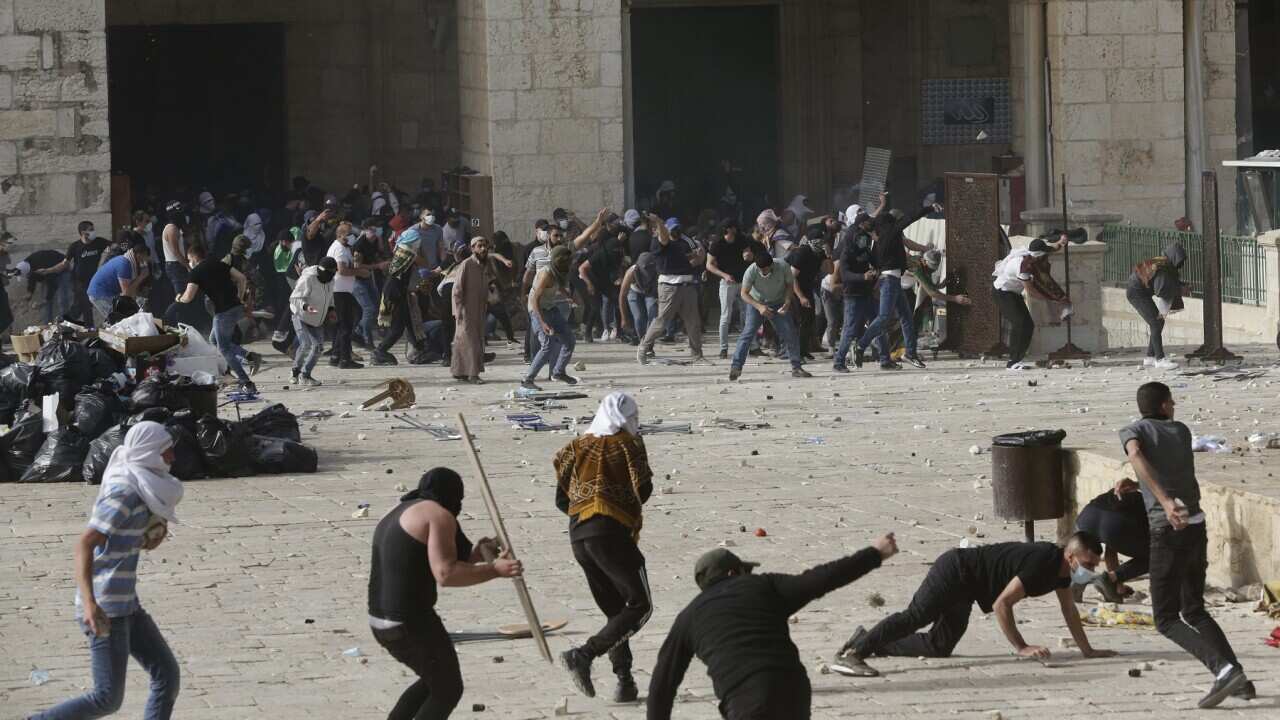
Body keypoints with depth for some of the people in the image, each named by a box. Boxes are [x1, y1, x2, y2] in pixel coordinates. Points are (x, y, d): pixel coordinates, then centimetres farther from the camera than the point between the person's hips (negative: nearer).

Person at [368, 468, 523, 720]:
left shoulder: (397, 516, 20)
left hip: (381, 621, 9)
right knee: (448, 691, 6)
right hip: (411, 623, -9)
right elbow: (445, 575, -20)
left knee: (434, 681, 26)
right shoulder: (439, 516, -10)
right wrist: (493, 570, -17)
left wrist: (473, 555, 21)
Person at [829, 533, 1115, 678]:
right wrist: (1021, 648, -23)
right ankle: (853, 654, -38)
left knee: (940, 646, 10)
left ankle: (869, 641, 19)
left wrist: (1087, 650, 18)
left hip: (963, 589, 10)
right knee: (915, 617, -26)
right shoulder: (1041, 563, -26)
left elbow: (1069, 611, 19)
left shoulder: (1060, 566, 5)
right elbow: (1001, 605, -28)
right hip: (955, 572, -10)